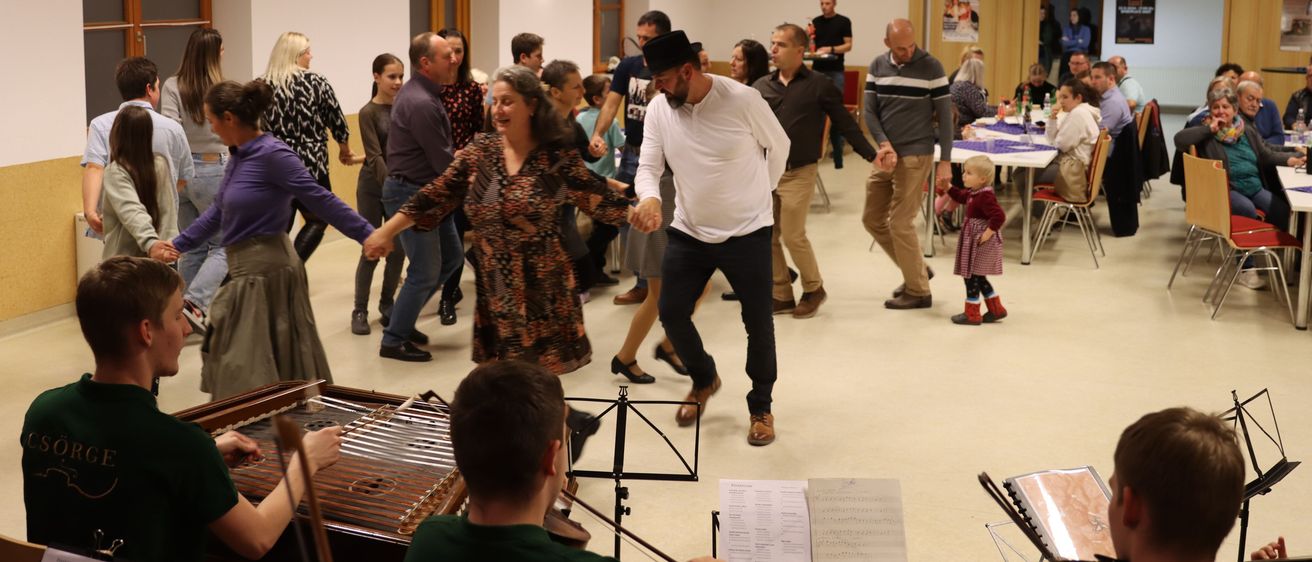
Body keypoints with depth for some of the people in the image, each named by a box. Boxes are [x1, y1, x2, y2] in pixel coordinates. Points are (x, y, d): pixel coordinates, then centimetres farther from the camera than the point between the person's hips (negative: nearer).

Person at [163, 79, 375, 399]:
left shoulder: (272, 155, -17)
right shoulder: (241, 156, 9)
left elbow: (320, 200, -19)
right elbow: (218, 212, 19)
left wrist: (367, 235, -23)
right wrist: (178, 245, 21)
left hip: (265, 269, -9)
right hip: (248, 269, 9)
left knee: (250, 372, -1)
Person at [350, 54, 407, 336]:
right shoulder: (368, 113, -8)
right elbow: (374, 156, -14)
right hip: (374, 186, -4)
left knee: (399, 249, 7)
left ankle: (387, 303, 24)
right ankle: (360, 310, 10)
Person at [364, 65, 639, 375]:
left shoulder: (557, 156, -5)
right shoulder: (479, 152, 3)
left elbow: (598, 199, -3)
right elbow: (435, 196, 5)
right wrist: (386, 231, 2)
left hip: (542, 290, -3)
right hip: (495, 290, 3)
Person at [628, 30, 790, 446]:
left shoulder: (742, 100, -20)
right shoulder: (659, 110, -8)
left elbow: (779, 146, -3)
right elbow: (648, 166, -8)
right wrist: (649, 198, -31)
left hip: (747, 232, -4)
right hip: (689, 231, 4)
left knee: (758, 323, 4)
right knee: (671, 313, 6)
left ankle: (761, 407, 25)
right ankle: (704, 380, 35)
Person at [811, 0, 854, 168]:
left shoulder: (844, 22, 0)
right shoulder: (815, 22, 10)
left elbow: (848, 46, -3)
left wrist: (830, 49, -17)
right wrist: (808, 45, -12)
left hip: (836, 71, -3)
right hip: (817, 70, 3)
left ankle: (838, 152, -2)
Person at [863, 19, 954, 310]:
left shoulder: (931, 67, -9)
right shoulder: (878, 66, 4)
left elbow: (945, 116, -7)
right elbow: (869, 111, 3)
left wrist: (945, 162, -11)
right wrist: (884, 144, -14)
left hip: (915, 156, -6)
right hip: (886, 155, 6)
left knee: (900, 223, -6)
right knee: (872, 219, 11)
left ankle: (919, 291, 8)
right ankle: (916, 269, 27)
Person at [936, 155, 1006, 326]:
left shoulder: (985, 197, -24)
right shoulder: (973, 193, 6)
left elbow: (999, 216, -30)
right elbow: (961, 196, 27)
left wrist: (988, 233, -25)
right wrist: (947, 188, 13)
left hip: (981, 243, -10)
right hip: (973, 241, 10)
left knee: (972, 277, -1)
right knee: (978, 277, 18)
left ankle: (972, 314, 9)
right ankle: (996, 309, 26)